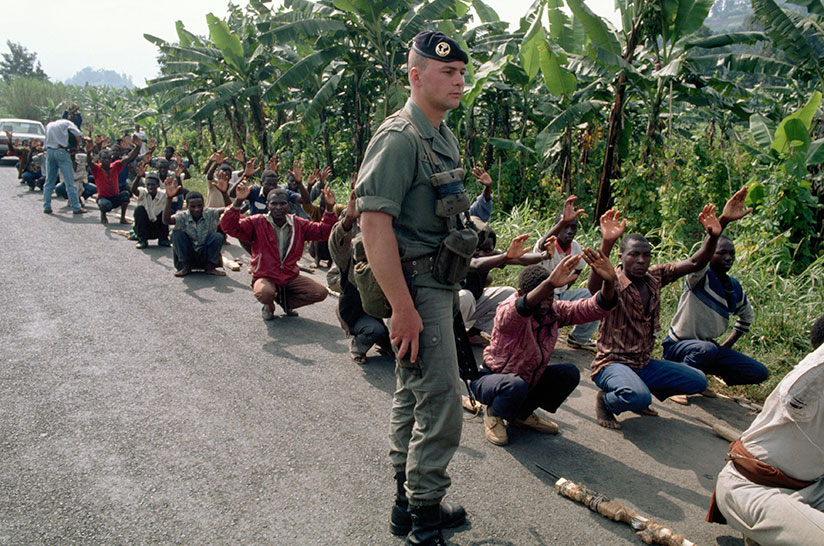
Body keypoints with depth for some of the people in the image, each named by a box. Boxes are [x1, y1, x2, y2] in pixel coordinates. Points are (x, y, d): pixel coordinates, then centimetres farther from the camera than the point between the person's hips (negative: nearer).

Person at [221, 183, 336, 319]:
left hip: (291, 276, 4)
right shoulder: (257, 222, -8)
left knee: (321, 293, -13)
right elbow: (229, 227, -17)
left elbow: (323, 231, 4)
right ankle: (269, 306, 3)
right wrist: (238, 201, -31)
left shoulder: (299, 224, 2)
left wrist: (329, 207, -10)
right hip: (265, 277, -4)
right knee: (265, 293, -38)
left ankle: (285, 300, 13)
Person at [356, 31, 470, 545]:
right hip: (414, 283, -10)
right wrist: (403, 307, -25)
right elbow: (374, 224, -23)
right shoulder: (399, 137, -16)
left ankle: (408, 503, 32)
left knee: (413, 394, 17)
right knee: (441, 401, -5)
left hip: (437, 280, 10)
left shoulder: (445, 135, 14)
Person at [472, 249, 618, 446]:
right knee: (516, 385, -38)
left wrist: (609, 282, -38)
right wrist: (550, 283, -70)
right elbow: (522, 308, -55)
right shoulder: (508, 312, -29)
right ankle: (493, 414, -1)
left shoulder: (553, 311, -9)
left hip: (528, 379, 7)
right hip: (490, 377, -7)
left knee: (569, 374, -7)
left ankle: (522, 413, 11)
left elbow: (592, 308, -17)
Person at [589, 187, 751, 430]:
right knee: (638, 397, -36)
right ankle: (606, 400, -2)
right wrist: (606, 244, -59)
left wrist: (715, 232, -24)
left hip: (644, 363, 8)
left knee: (698, 382, 10)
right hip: (612, 363, -8)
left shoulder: (655, 276, 2)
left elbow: (695, 263, -7)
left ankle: (637, 392, 19)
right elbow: (594, 287, -44)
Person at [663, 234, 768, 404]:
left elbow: (747, 314, 25)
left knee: (760, 373, -1)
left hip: (708, 347, 7)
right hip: (678, 346, -7)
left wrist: (728, 344, 16)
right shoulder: (700, 277, -14)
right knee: (707, 349, -40)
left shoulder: (735, 287, 6)